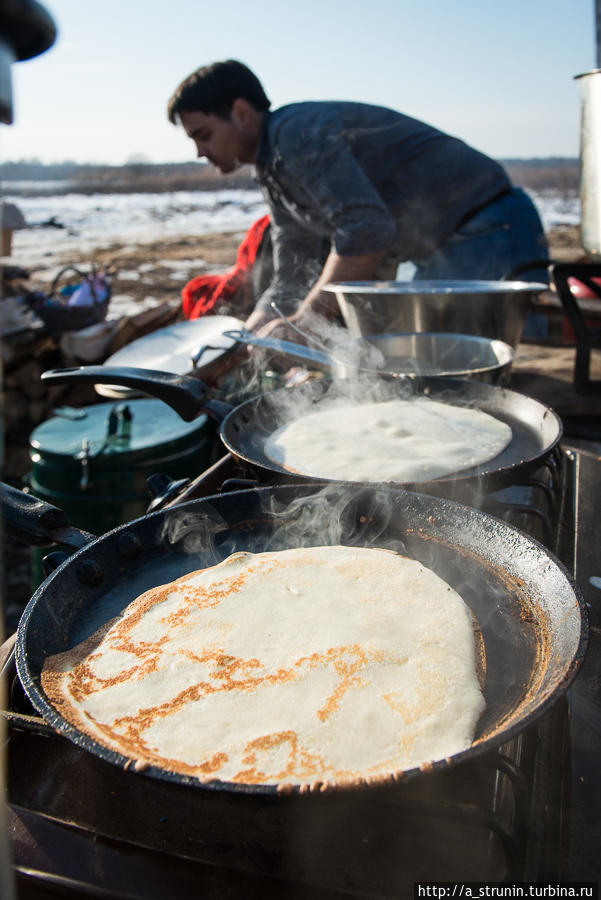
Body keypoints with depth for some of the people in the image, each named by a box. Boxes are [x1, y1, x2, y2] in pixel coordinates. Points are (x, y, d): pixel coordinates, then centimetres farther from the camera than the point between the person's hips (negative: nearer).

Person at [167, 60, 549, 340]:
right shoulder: (276, 176, 15)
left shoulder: (297, 131, -17)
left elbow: (366, 232, -29)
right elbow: (291, 283, 15)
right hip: (444, 252, 10)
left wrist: (301, 323, -24)